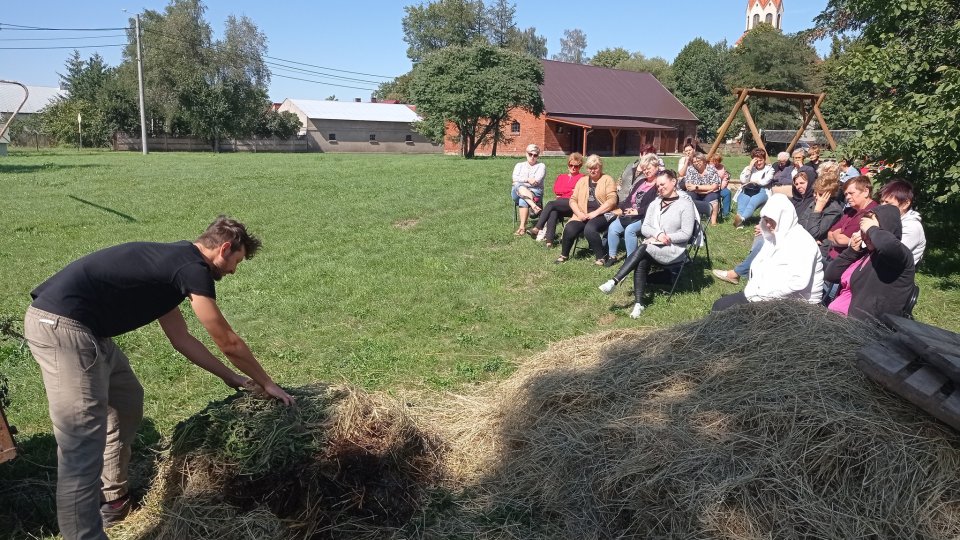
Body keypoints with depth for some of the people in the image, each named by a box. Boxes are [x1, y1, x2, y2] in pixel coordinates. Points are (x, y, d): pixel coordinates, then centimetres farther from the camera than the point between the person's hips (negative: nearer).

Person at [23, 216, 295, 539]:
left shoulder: (173, 261, 18)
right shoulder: (194, 269, -10)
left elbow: (181, 339, 25)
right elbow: (228, 343, -4)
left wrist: (230, 377, 28)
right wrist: (266, 384, 10)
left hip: (69, 323, 11)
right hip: (62, 325, -11)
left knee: (127, 402, 23)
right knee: (84, 445, -10)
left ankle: (113, 501, 35)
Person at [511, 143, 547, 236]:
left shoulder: (541, 166, 11)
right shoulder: (519, 165, 21)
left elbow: (536, 181, -6)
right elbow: (515, 179, 1)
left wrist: (522, 180, -2)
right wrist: (528, 180, -11)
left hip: (535, 191, -2)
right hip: (518, 192, 3)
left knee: (523, 200, -36)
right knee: (519, 187, -35)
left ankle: (522, 227, -38)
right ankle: (534, 206, -49)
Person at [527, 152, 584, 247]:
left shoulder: (582, 178, 14)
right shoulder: (561, 177, 30)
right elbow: (556, 190, 15)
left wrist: (563, 191, 0)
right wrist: (572, 190, 6)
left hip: (573, 203, -4)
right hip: (561, 203, 4)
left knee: (551, 204, -30)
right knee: (553, 212, -34)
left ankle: (537, 229, -39)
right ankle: (549, 240, -48)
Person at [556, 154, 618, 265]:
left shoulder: (607, 180, 5)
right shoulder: (582, 181, 19)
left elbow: (612, 200, -7)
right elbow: (573, 199, 14)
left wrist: (595, 213, -15)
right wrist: (579, 213, -6)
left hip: (602, 214, -4)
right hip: (584, 216, 4)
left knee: (589, 229, -35)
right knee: (569, 229, -23)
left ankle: (601, 257, -18)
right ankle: (564, 255, 1)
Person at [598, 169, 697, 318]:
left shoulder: (685, 204, -2)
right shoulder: (655, 203, 16)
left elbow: (686, 234, -8)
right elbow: (644, 227, 9)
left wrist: (667, 238, -15)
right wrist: (658, 234, -10)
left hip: (674, 249, -4)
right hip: (653, 246, 4)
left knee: (642, 249, -31)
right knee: (641, 262, -30)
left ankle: (614, 282, -35)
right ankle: (638, 303, -35)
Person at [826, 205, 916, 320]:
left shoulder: (901, 254, -7)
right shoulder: (865, 253, 18)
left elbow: (888, 245, -34)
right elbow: (829, 275, 17)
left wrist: (871, 229, -13)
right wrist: (852, 250, 6)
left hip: (863, 324, -8)